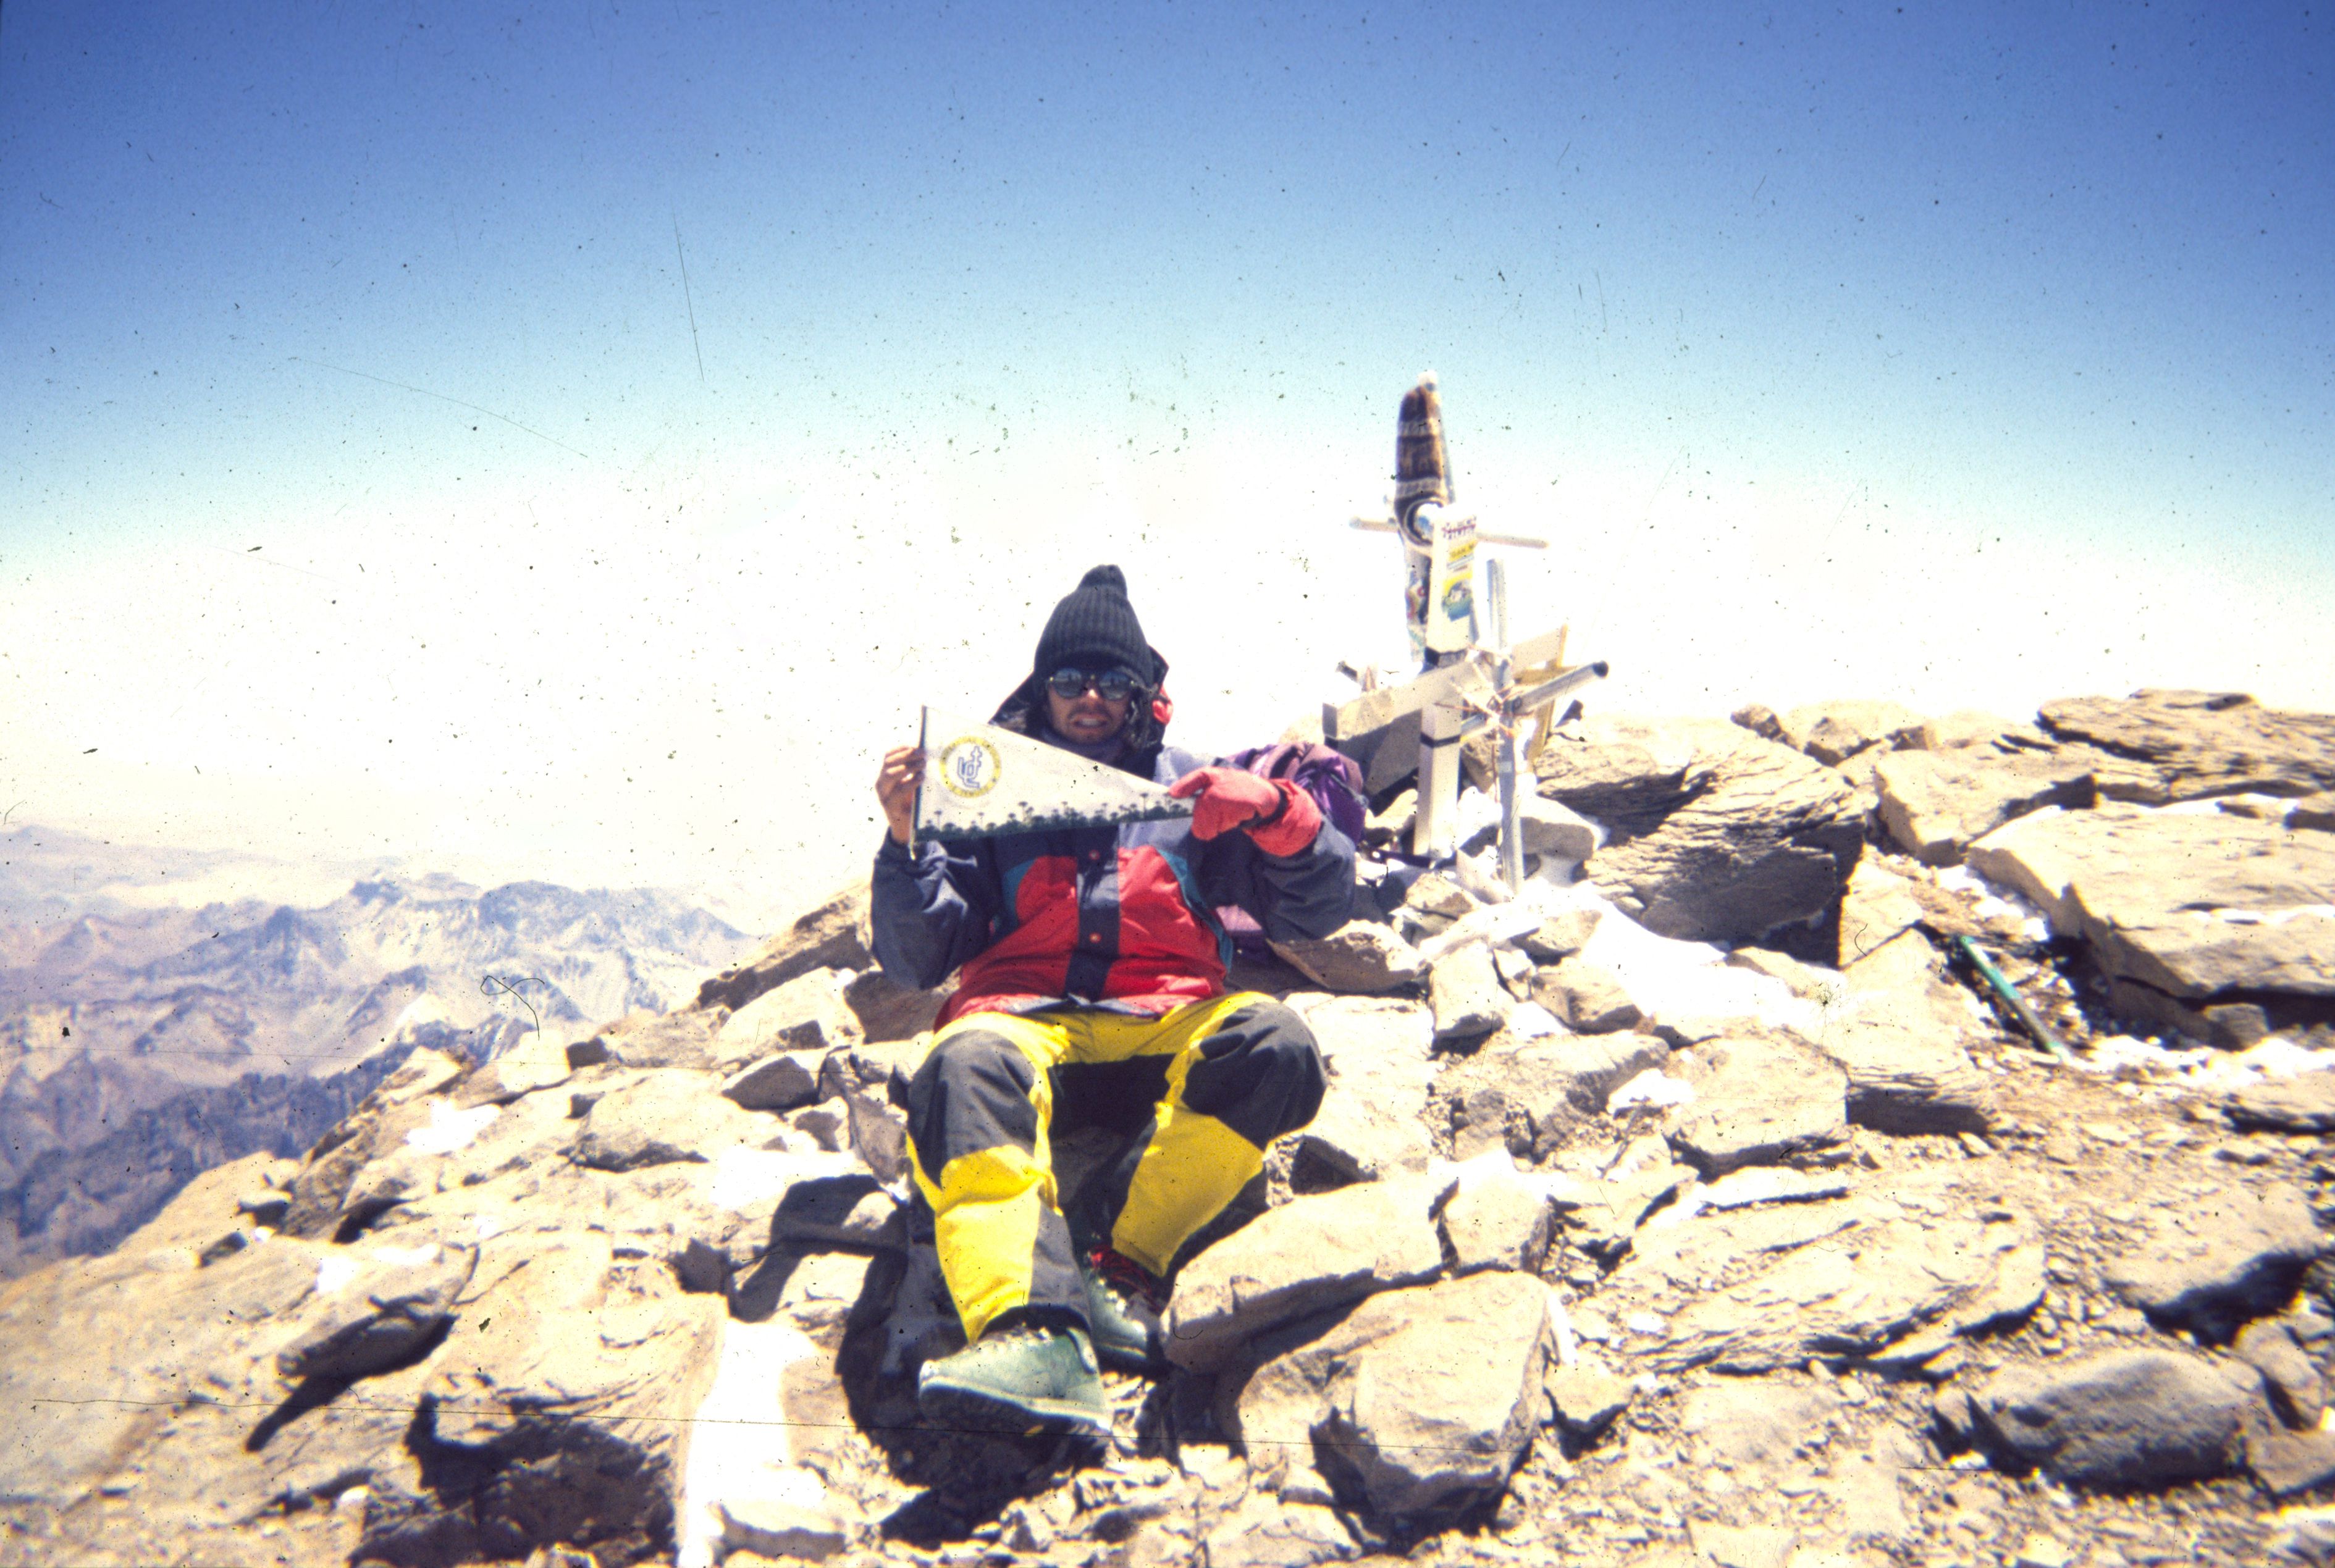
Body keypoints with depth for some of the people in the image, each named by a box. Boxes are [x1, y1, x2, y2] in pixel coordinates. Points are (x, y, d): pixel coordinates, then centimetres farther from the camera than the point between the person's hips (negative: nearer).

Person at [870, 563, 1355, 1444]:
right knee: (966, 1065, -36)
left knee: (1273, 1042, -31)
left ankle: (1117, 1267, -34)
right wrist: (908, 842, -7)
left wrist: (1274, 811, -6)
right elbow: (914, 961, 11)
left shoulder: (1189, 786, 21)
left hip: (1166, 1018, 1)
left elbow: (1316, 911, 13)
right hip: (1022, 1013, 0)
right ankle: (1036, 1335, -53)